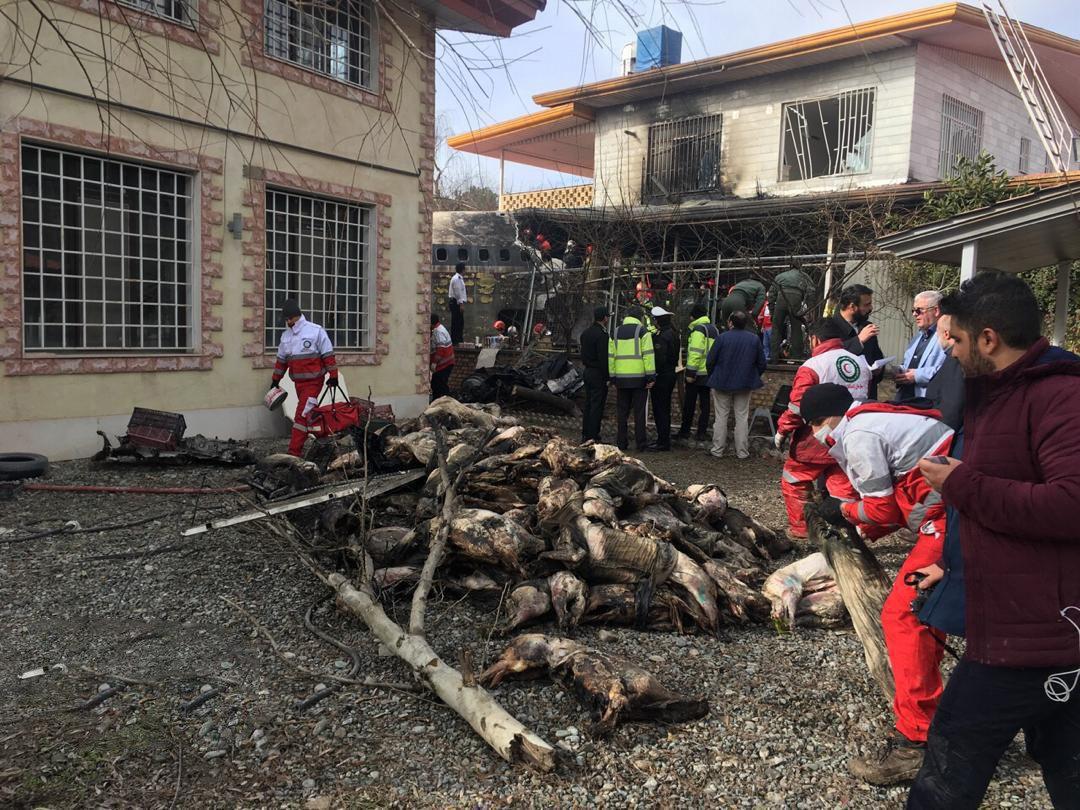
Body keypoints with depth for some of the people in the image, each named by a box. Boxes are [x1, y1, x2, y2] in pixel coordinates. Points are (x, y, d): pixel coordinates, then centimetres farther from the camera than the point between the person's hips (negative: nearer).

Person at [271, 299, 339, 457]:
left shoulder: (316, 331, -8)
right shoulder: (286, 335, 11)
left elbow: (328, 355, -7)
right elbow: (281, 360, 19)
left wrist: (333, 376, -7)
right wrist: (275, 380, 19)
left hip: (313, 381, -6)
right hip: (298, 382, 7)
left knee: (302, 415, -12)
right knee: (308, 414, 11)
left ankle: (294, 452, -13)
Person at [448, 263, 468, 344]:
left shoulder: (459, 278, 16)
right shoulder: (456, 279, -16)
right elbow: (458, 292, -20)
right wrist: (461, 304, -22)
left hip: (458, 302, 10)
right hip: (456, 303, -10)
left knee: (460, 322, 13)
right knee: (456, 322, -7)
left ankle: (459, 340, 20)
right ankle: (455, 341, -4)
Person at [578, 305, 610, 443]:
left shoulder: (585, 333, 11)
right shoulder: (602, 335, -17)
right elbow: (604, 358, -20)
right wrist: (607, 377, -16)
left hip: (587, 371, 9)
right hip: (598, 374, -9)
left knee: (588, 404, 14)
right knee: (597, 405, -4)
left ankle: (585, 434, 19)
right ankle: (593, 436, -3)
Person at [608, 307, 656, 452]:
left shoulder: (615, 332, 11)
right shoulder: (642, 331, -4)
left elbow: (611, 356, 10)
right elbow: (648, 355, -10)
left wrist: (612, 377, 13)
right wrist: (651, 376, -8)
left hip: (621, 378, 4)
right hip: (639, 377, -4)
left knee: (622, 412, 10)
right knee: (639, 411, 3)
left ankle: (621, 442, 12)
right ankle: (641, 442, 5)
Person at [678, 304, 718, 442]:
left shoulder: (698, 329, -12)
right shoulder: (714, 329, 15)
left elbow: (695, 353, -20)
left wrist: (690, 372, -19)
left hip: (698, 373, -7)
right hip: (710, 372, 8)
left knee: (689, 404, 2)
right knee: (705, 403, 9)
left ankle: (685, 431, 9)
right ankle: (702, 433, 10)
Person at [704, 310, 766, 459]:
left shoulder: (723, 338, -13)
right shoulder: (754, 339, -3)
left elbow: (710, 361, -9)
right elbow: (761, 363, 3)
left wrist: (712, 377, 8)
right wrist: (754, 377, 18)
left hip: (722, 383, -2)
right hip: (744, 384, 2)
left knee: (721, 417, 7)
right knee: (742, 417, 9)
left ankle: (717, 449, 11)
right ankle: (742, 451, 11)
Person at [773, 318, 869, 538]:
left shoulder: (812, 366, -13)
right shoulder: (862, 364, 8)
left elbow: (797, 407, -14)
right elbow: (866, 401, 15)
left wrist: (782, 431, -4)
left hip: (816, 439, -5)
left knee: (794, 481, 11)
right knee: (844, 486, 10)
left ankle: (800, 529, 16)